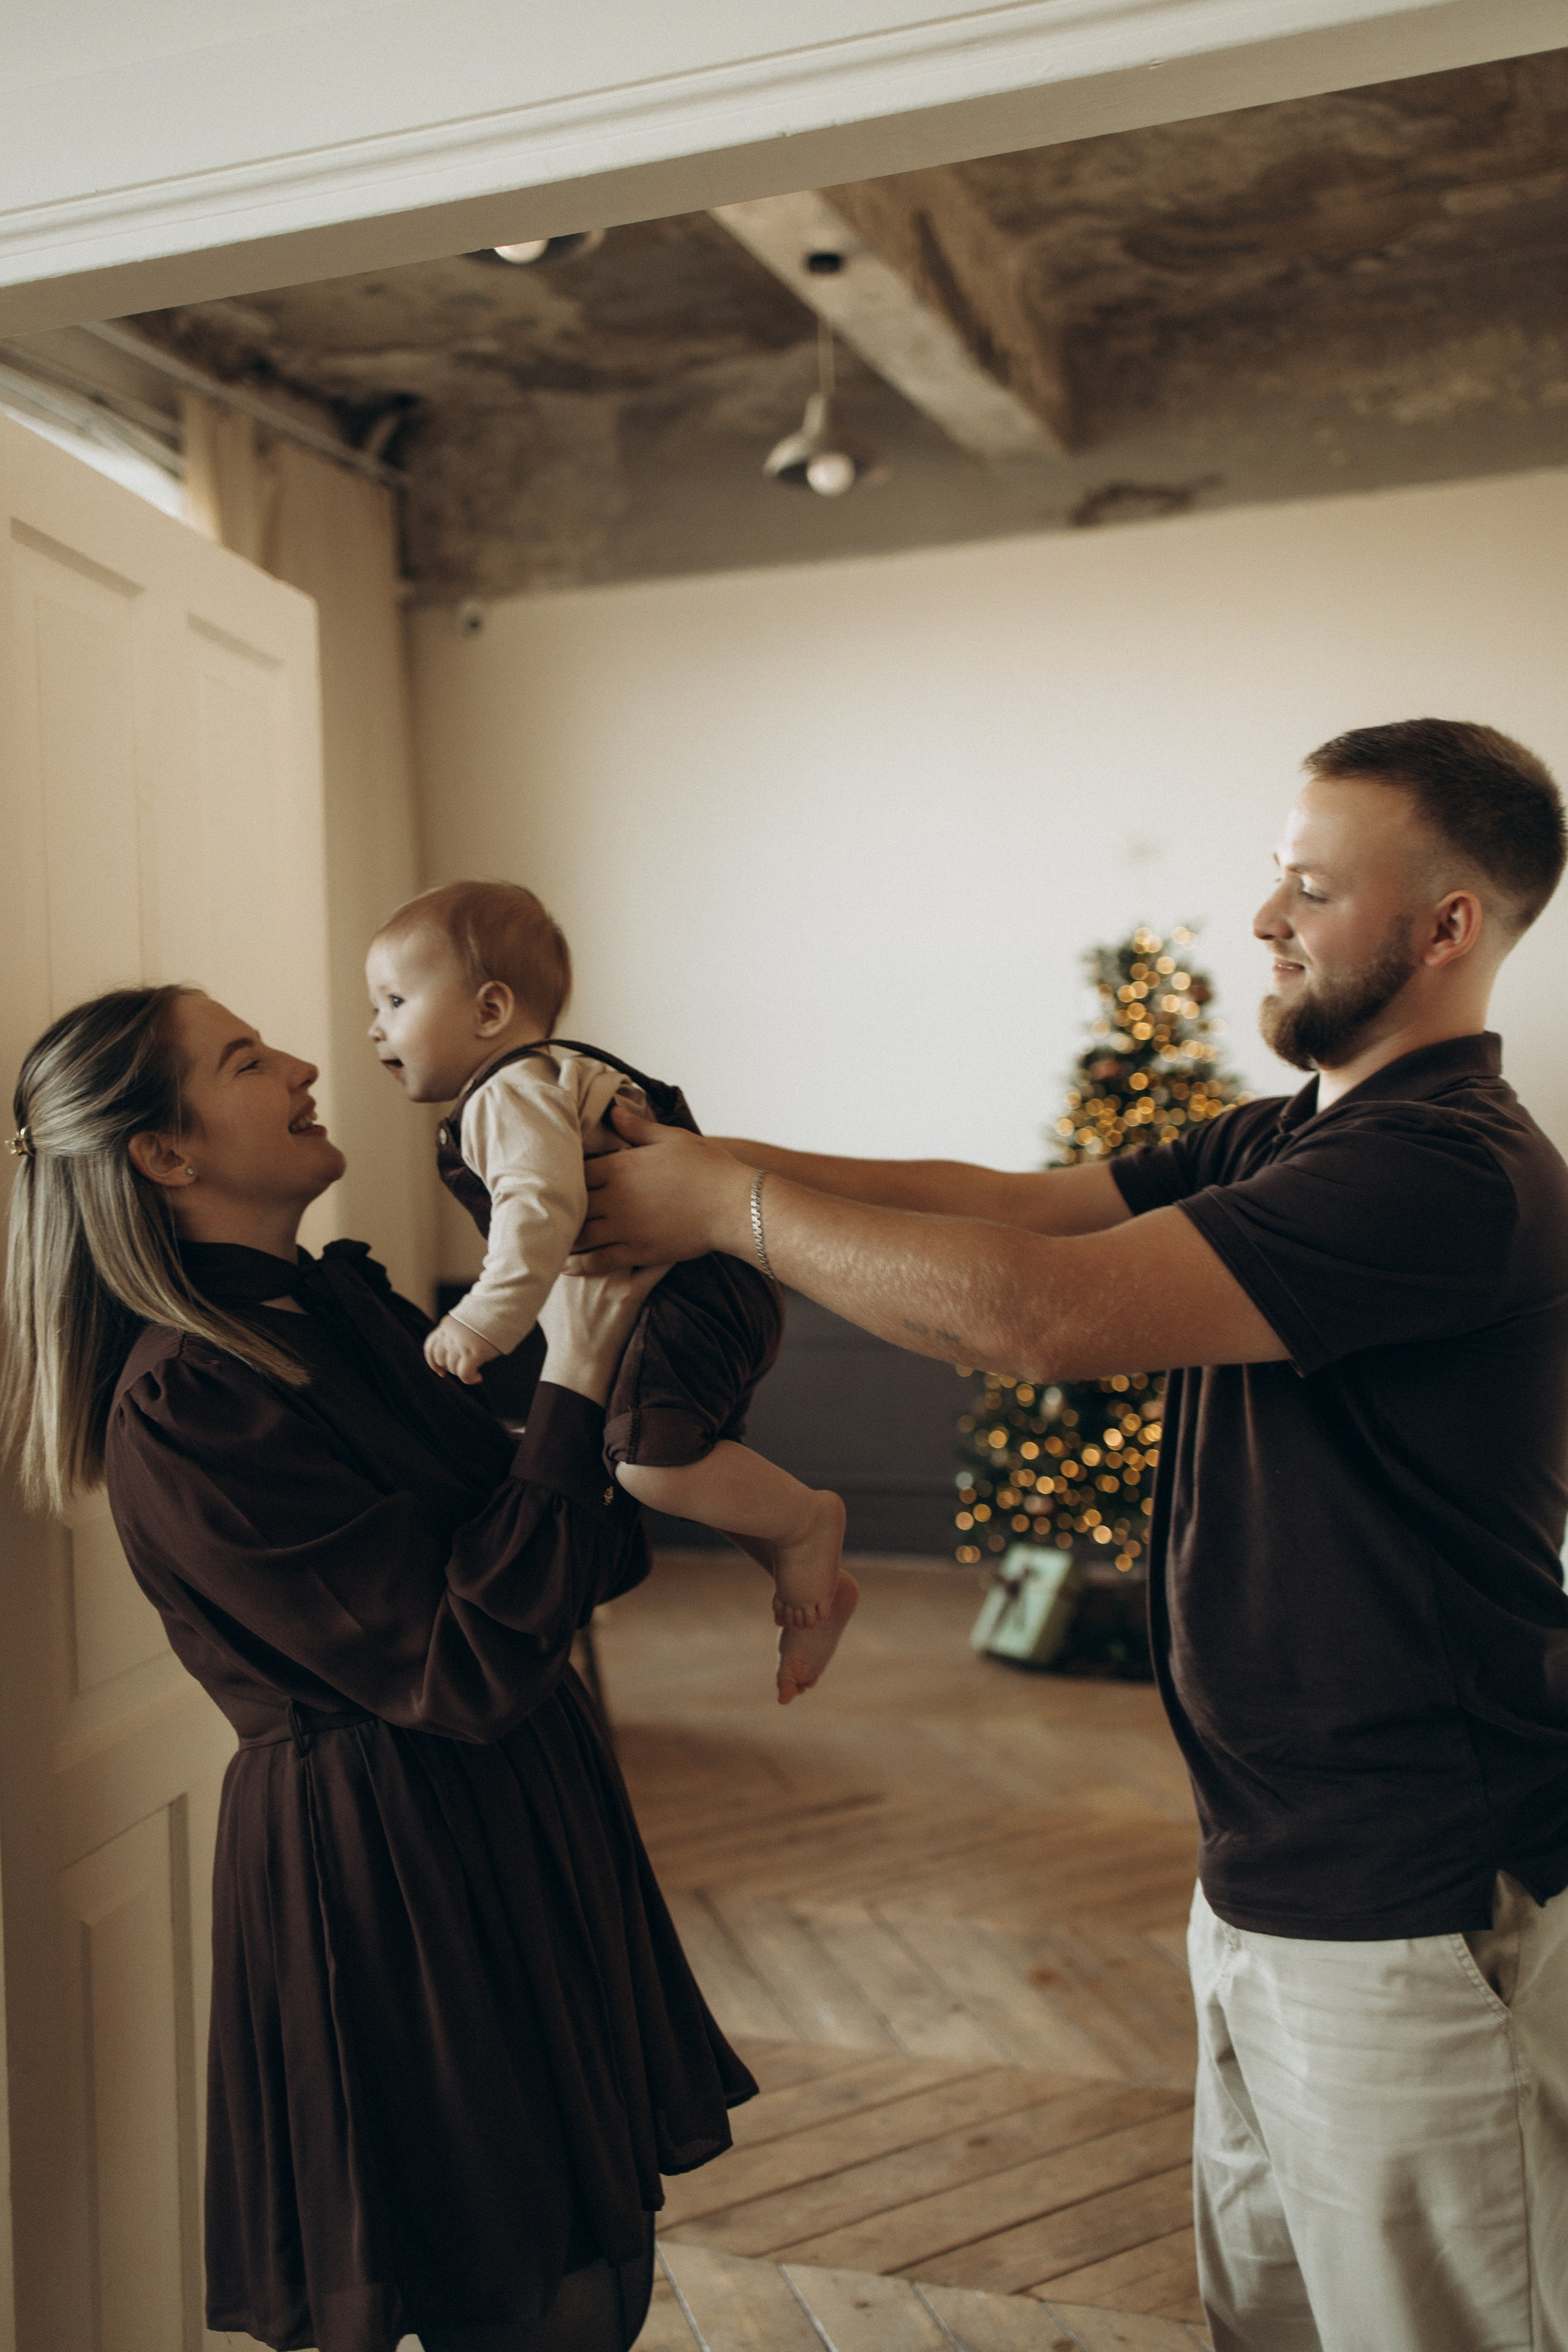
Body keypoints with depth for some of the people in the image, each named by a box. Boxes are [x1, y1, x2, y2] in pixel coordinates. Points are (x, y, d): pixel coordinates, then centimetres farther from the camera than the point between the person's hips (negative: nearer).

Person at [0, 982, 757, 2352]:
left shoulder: (340, 1302, 5)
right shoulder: (183, 1403, -22)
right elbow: (468, 1664, -24)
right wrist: (575, 1386, -21)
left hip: (516, 1817, 9)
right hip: (395, 1867, -8)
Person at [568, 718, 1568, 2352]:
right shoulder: (1289, 1142, 9)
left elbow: (1039, 1311, -30)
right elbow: (1009, 1201, 3)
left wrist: (735, 1206, -19)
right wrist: (705, 1158, -6)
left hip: (1414, 1922, -9)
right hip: (1271, 1878, 9)